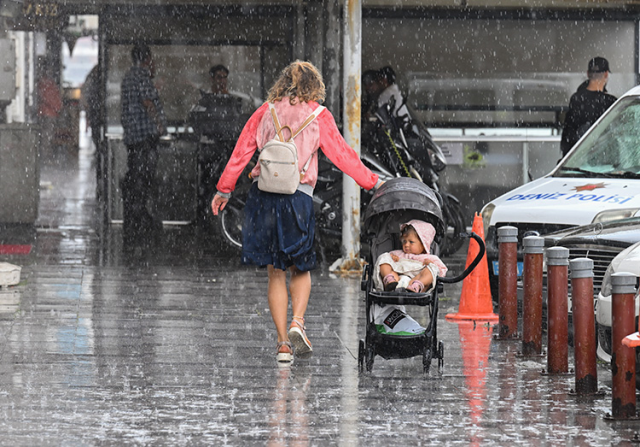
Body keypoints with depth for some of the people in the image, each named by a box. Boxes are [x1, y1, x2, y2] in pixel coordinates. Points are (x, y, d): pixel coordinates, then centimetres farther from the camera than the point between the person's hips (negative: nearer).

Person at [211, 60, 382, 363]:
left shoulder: (265, 112, 11)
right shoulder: (318, 116, 5)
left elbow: (242, 151, 11)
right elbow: (342, 155, 5)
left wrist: (224, 189, 18)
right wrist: (372, 182, 13)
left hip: (263, 195, 2)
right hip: (298, 197, -2)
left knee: (276, 272, 7)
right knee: (300, 268, 15)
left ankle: (283, 343, 2)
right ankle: (297, 322, -9)